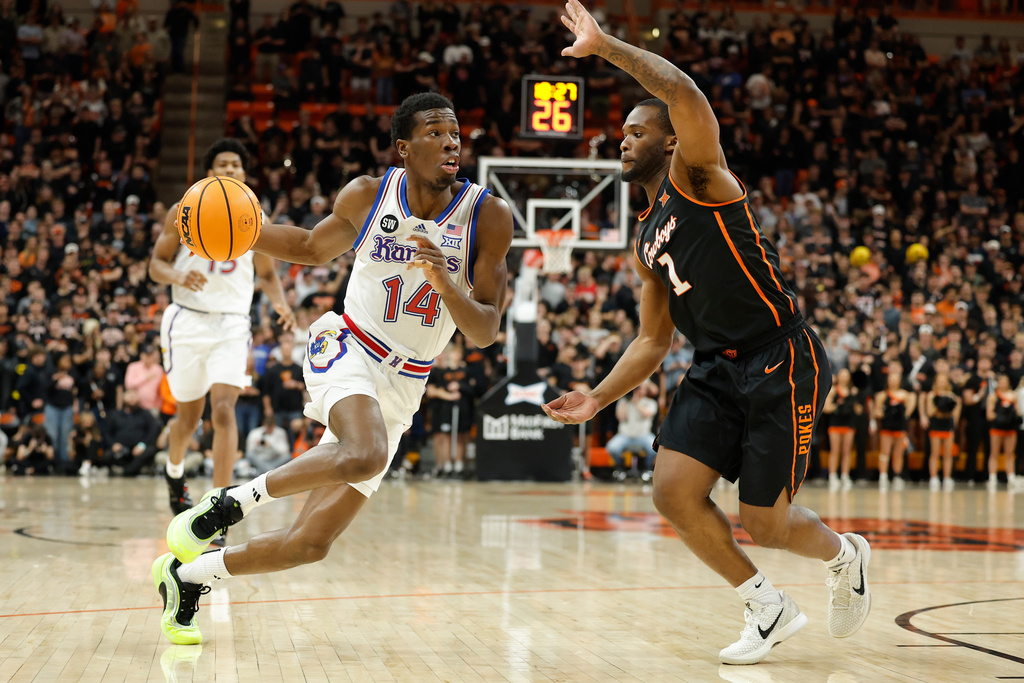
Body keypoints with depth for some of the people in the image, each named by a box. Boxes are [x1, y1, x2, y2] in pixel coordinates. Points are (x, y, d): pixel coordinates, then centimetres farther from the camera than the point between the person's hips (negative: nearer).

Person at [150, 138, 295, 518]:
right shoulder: (184, 213, 1)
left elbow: (266, 274, 17)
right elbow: (157, 264, 2)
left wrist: (279, 303, -4)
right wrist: (179, 277, -21)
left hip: (231, 323, 0)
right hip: (188, 321, 0)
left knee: (224, 409, -18)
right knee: (189, 416, 11)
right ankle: (174, 470, 45)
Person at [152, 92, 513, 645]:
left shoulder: (487, 216, -9)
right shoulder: (367, 196, -6)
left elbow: (486, 332, -9)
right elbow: (313, 248, 15)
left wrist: (443, 282, -28)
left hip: (401, 388, 2)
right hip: (346, 350, -2)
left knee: (311, 543, 0)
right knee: (366, 455, -38)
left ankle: (186, 576, 22)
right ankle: (229, 502, -17)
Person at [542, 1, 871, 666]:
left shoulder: (697, 175, -5)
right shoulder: (647, 242, 18)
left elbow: (683, 91, -25)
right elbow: (654, 340, 22)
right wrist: (599, 398, 12)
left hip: (782, 360, -8)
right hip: (717, 368, 8)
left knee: (763, 522, -4)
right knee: (674, 492, -7)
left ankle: (844, 554, 30)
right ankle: (770, 609, 11)